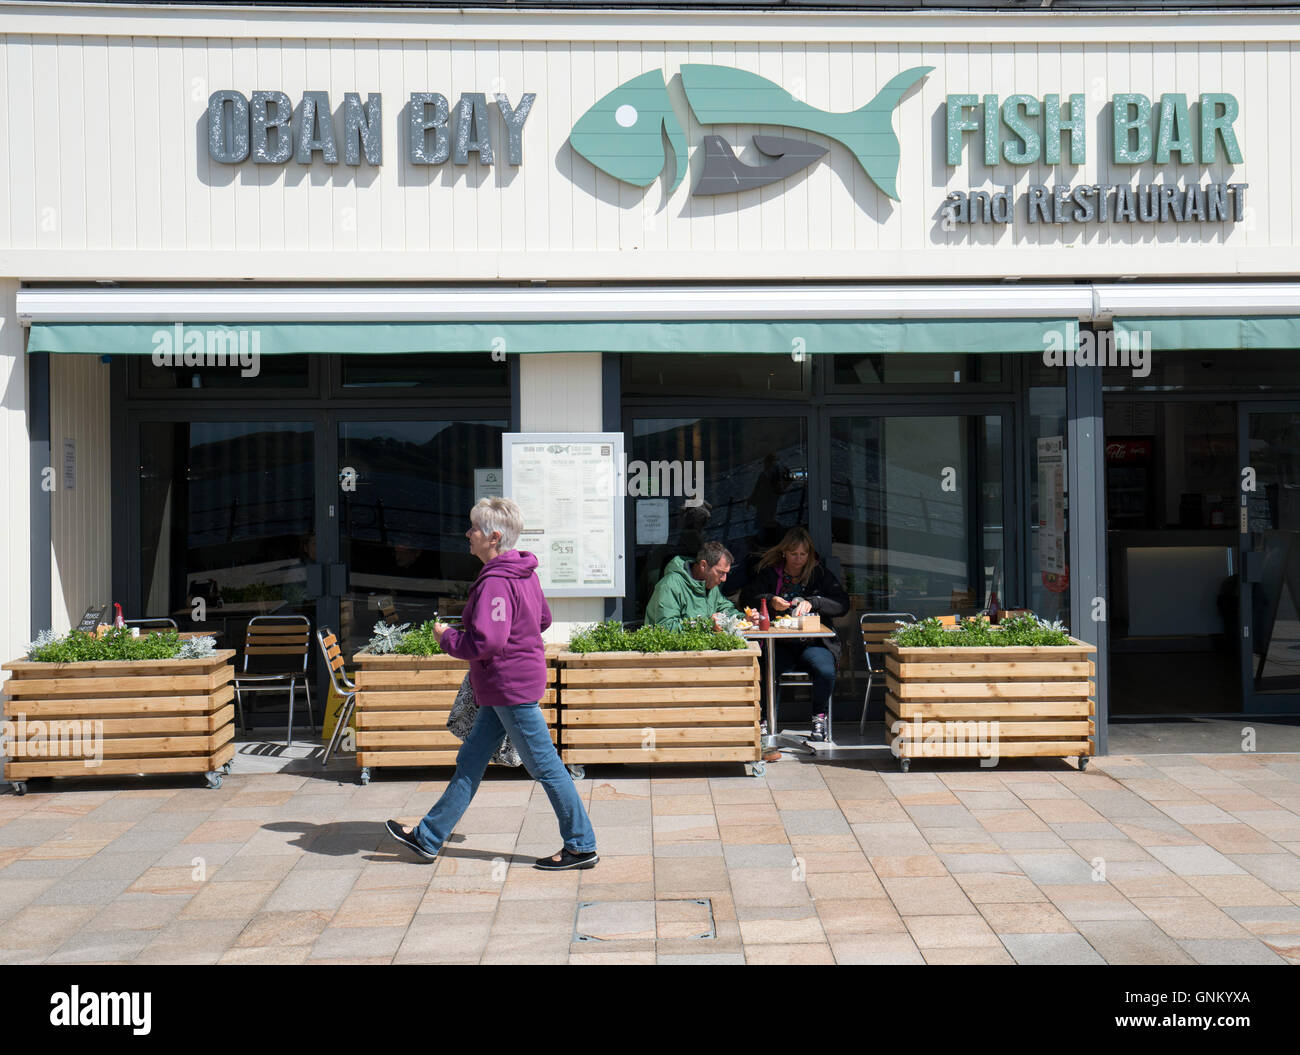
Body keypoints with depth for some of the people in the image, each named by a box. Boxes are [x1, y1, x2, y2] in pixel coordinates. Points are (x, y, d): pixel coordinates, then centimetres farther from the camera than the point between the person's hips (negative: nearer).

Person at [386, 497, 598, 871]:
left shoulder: (496, 583, -22)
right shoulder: (523, 573, 9)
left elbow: (486, 643, -28)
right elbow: (543, 619, 21)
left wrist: (447, 637, -12)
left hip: (511, 686, -11)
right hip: (501, 690, 11)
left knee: (544, 765, -1)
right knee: (470, 761, 14)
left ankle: (582, 847, 9)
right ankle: (428, 838, 23)